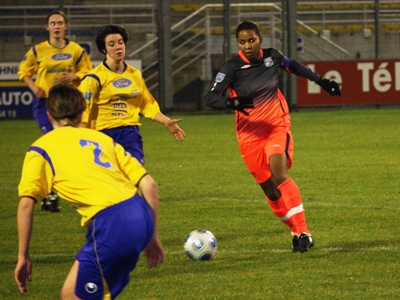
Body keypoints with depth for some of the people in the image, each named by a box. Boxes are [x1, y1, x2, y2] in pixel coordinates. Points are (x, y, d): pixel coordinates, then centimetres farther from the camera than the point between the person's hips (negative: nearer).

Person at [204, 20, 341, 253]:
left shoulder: (272, 57, -1)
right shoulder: (232, 68, -10)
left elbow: (294, 66, 22)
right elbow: (211, 99, -18)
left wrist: (322, 81, 24)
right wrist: (233, 103, -36)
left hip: (278, 125, 0)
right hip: (250, 135, 0)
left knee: (279, 174, -24)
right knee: (270, 190, 3)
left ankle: (303, 232, -25)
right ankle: (296, 230, 24)